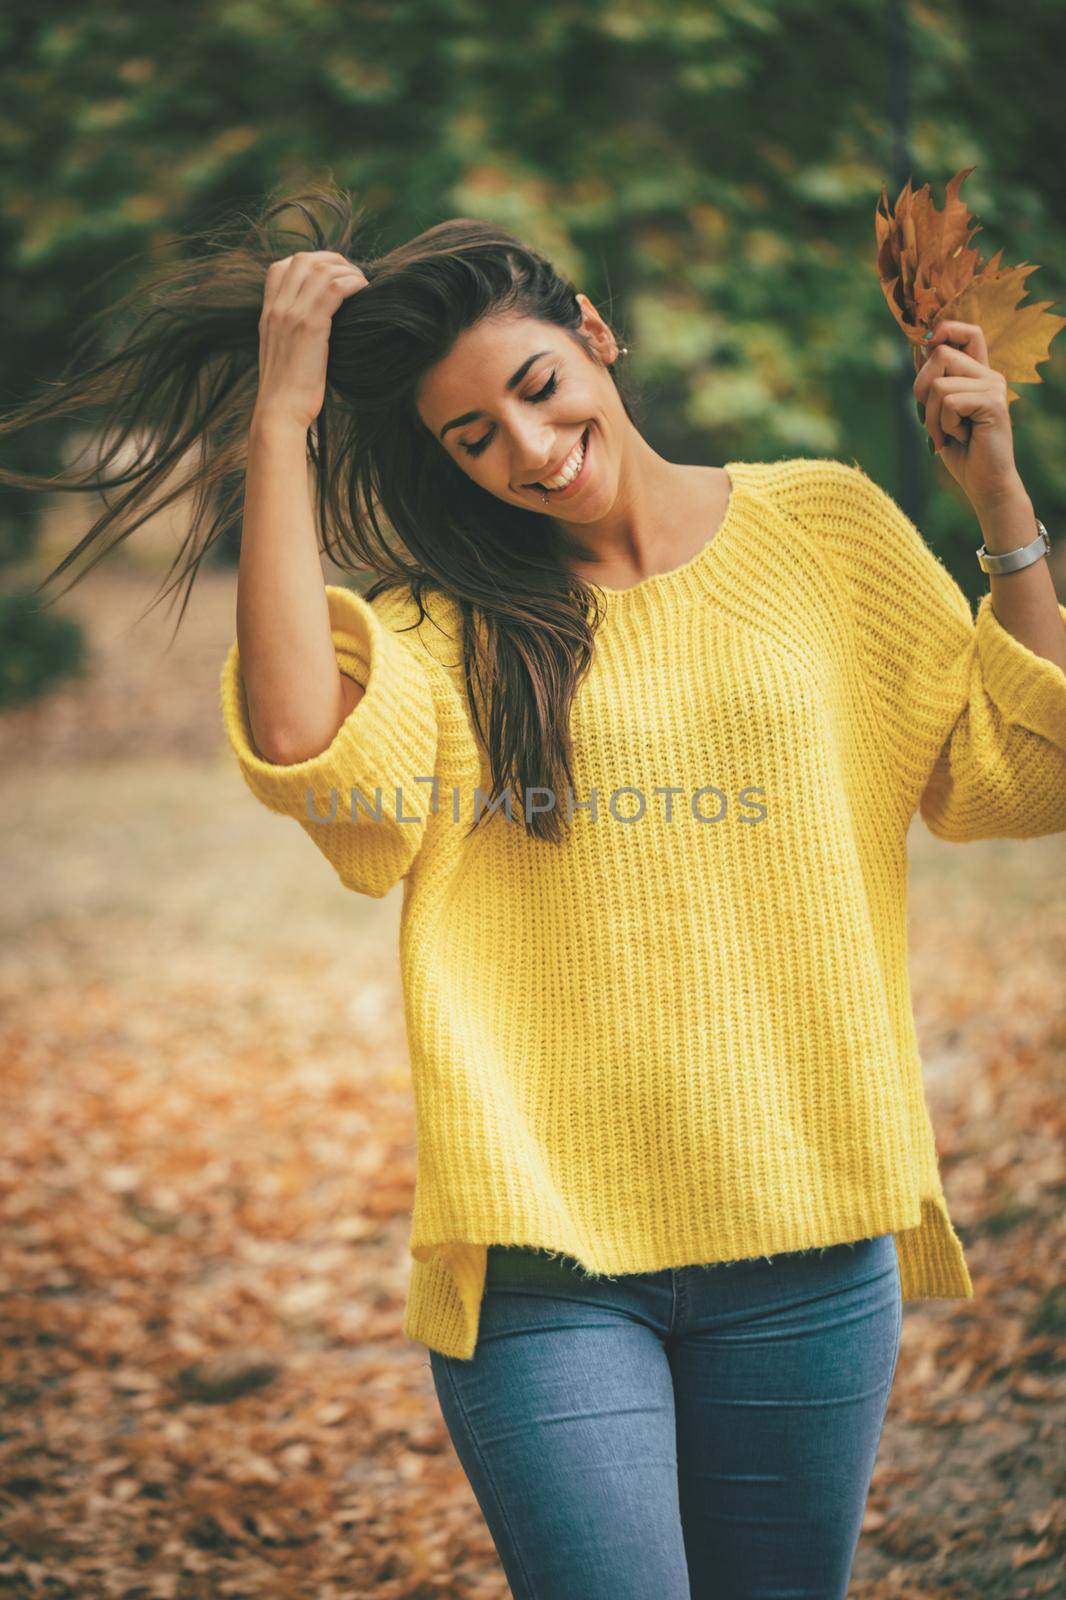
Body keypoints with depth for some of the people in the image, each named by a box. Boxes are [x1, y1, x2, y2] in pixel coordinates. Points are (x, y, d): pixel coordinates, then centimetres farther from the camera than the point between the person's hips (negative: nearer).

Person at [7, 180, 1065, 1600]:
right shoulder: (450, 623, 1)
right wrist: (279, 419, -14)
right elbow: (304, 746, -21)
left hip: (806, 1242, 2)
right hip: (545, 1255, -2)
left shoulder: (823, 525, 6)